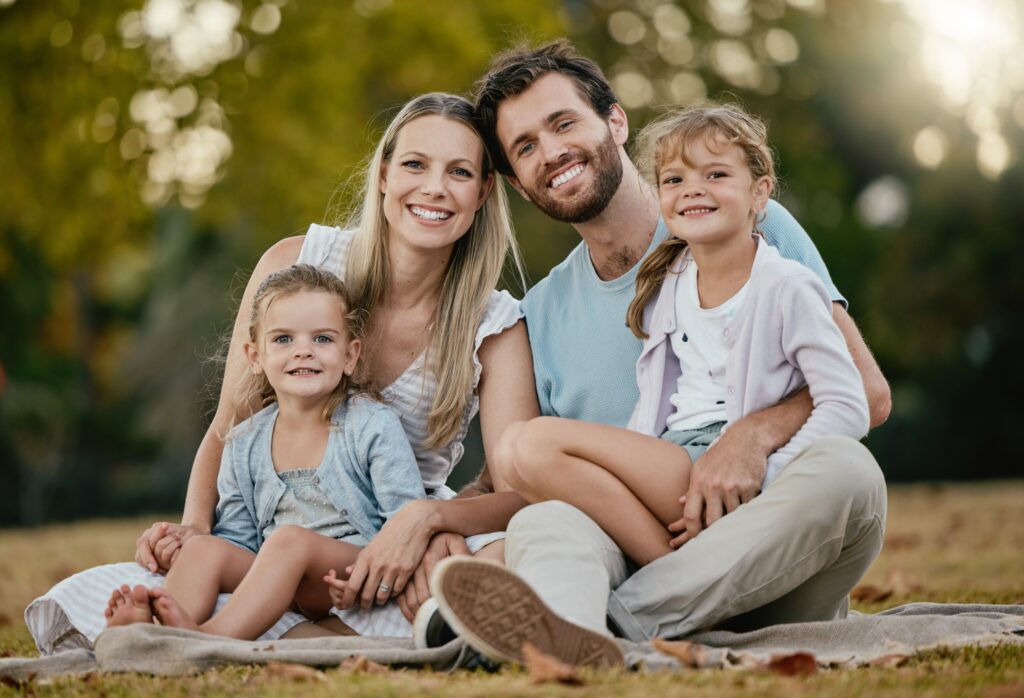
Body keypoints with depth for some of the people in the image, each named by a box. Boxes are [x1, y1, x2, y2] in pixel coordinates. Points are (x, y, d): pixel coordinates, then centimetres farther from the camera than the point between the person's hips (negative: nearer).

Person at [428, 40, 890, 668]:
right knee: (544, 521, -31)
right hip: (638, 554, 2)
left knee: (842, 468, -34)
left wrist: (755, 432, -20)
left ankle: (611, 621, -39)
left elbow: (867, 390, 0)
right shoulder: (541, 314, 17)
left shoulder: (752, 228, 6)